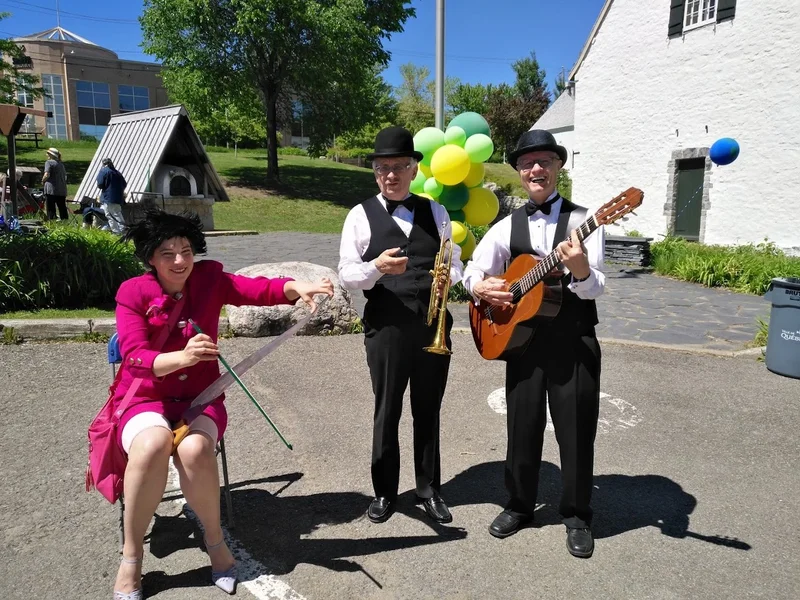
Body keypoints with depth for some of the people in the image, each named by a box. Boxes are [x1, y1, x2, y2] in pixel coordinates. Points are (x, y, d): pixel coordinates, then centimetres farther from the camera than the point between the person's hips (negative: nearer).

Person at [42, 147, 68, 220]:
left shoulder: (49, 162, -4)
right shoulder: (61, 164, 17)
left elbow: (47, 175, -14)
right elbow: (65, 176, 17)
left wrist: (43, 181, 2)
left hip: (51, 190, -6)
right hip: (62, 190, 6)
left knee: (51, 209, -3)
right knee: (62, 209, 8)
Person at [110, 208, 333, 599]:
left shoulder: (209, 278, -1)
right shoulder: (133, 293, -6)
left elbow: (260, 289, -18)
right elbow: (135, 358, -19)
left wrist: (297, 287, -39)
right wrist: (183, 356, -39)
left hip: (199, 398, 1)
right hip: (146, 399, -1)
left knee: (195, 449, -31)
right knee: (153, 444, -34)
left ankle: (215, 539, -4)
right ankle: (131, 556, -11)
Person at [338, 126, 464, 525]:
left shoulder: (435, 212, 10)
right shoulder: (361, 215, 1)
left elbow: (455, 263, 15)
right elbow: (346, 275, -5)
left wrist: (449, 277, -8)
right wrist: (377, 266, -24)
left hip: (433, 325, 3)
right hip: (386, 326, -2)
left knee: (428, 411, 13)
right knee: (386, 411, 9)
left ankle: (429, 490, 30)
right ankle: (385, 492, 27)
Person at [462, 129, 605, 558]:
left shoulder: (581, 220, -3)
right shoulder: (508, 227, 7)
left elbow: (595, 287, -11)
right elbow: (474, 268, 11)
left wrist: (580, 270, -33)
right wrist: (479, 286, -11)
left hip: (575, 341, -2)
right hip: (522, 337, 3)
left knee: (576, 430, 7)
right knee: (522, 426, 12)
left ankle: (577, 516, 28)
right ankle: (520, 505, 32)